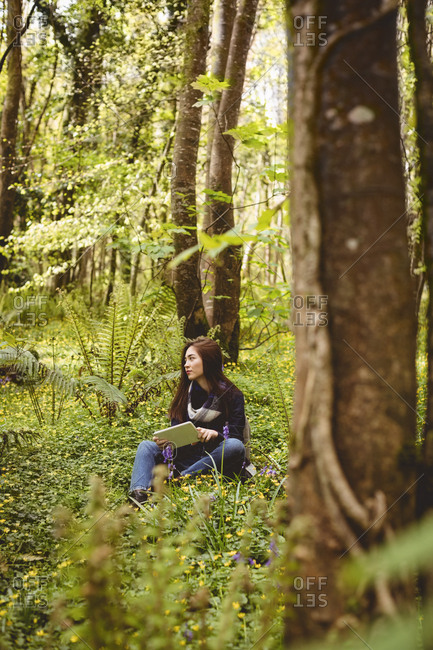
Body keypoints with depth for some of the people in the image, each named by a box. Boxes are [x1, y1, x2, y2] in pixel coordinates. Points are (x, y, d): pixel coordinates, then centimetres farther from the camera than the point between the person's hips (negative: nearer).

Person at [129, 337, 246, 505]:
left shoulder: (233, 395, -2)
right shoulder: (185, 394, 11)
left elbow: (236, 437, -9)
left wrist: (215, 434, -31)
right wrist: (163, 441, -18)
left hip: (218, 460, -4)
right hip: (188, 458, 4)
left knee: (235, 446, -34)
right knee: (146, 446, -12)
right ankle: (138, 493, -42)